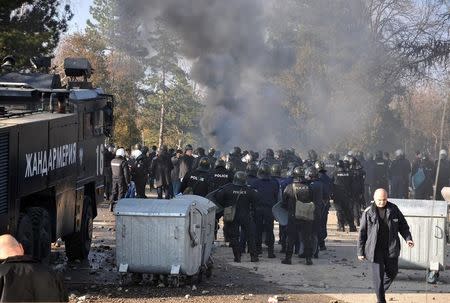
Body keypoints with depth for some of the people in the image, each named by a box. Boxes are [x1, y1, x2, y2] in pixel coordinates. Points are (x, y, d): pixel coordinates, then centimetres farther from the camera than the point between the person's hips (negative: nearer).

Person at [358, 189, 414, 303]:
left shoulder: (394, 209, 1)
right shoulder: (368, 212, -6)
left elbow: (403, 225, 10)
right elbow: (362, 233, -1)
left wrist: (408, 238, -6)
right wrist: (360, 252, 0)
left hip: (391, 248, 3)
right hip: (376, 249, -3)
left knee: (392, 272, 12)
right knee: (378, 276, -3)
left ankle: (381, 290, 37)